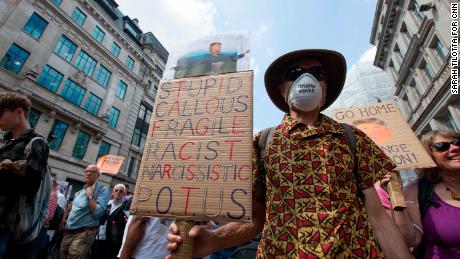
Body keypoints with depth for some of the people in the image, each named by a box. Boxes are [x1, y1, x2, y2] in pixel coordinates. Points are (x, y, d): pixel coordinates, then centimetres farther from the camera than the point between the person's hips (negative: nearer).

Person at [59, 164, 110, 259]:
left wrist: (90, 195, -17)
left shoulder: (103, 190, -10)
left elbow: (98, 213, -19)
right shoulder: (80, 191, 15)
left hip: (83, 233, -7)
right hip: (68, 232, 7)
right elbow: (74, 209, 23)